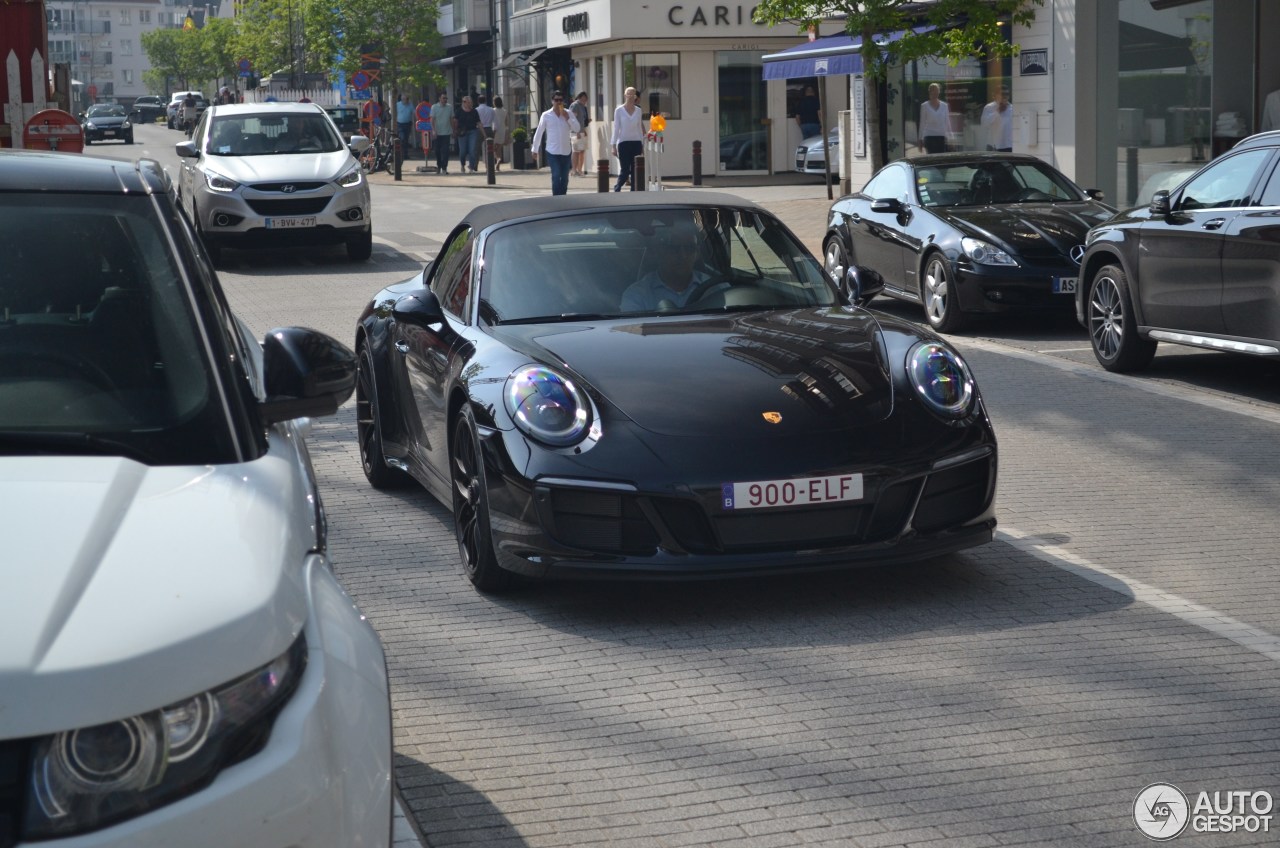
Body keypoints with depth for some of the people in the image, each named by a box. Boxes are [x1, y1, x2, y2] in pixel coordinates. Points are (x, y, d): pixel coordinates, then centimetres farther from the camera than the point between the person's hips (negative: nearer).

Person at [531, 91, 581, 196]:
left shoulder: (568, 114, 4)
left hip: (566, 151, 3)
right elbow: (539, 133, 6)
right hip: (552, 152, -3)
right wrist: (535, 149, 7)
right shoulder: (546, 115, 0)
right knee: (556, 176, -12)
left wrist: (567, 117, -13)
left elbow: (577, 129, -3)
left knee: (565, 178, 8)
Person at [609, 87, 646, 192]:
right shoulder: (619, 110, -1)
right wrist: (613, 145, -5)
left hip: (636, 142, 3)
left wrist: (642, 143, 11)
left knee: (635, 170, 1)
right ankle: (617, 190, 9)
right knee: (624, 170, -7)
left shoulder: (638, 110, 8)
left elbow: (640, 127, 13)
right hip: (623, 143, -3)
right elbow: (616, 128, 0)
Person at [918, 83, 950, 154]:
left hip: (942, 137, 2)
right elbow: (922, 123, 6)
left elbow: (947, 122, 13)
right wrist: (921, 139, 4)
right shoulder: (924, 106, 3)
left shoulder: (944, 105, 9)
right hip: (930, 137, -2)